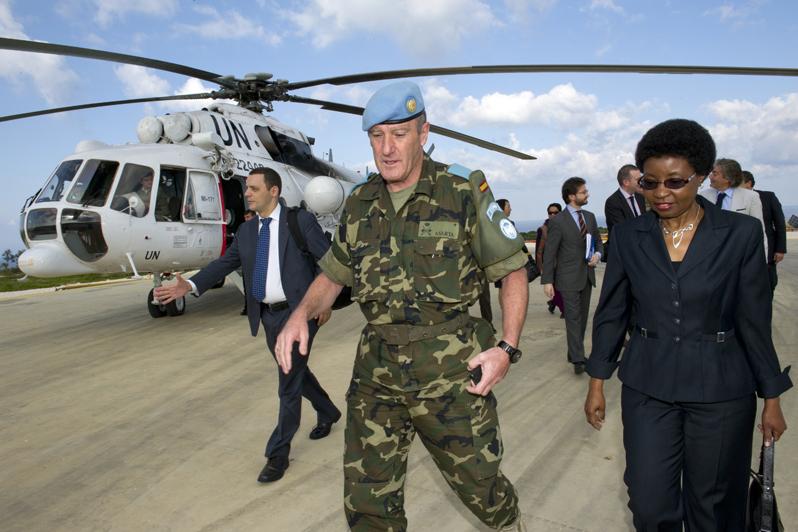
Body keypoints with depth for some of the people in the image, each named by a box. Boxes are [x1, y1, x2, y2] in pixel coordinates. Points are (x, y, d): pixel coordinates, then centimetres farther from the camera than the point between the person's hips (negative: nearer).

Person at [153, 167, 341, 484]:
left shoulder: (301, 221, -8)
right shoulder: (246, 231, 8)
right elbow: (225, 263, 2)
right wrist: (190, 285, -12)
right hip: (269, 316, 6)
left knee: (289, 385, 0)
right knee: (295, 373, 21)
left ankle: (277, 454, 14)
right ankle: (328, 413, 46)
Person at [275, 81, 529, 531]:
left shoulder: (464, 193, -7)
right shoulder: (360, 206, 5)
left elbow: (513, 271, -2)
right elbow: (333, 274, 14)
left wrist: (508, 348, -13)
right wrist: (302, 313, -6)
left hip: (453, 375, -3)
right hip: (376, 373, 4)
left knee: (478, 481, 15)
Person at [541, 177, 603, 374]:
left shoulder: (590, 217, 8)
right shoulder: (557, 221, -11)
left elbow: (598, 241, 19)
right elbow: (549, 252, -10)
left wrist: (597, 254, -4)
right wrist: (547, 281, -13)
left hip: (587, 275, 6)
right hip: (569, 277, -6)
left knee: (582, 317, 12)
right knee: (573, 318, -7)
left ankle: (574, 352, 24)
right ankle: (578, 360, -4)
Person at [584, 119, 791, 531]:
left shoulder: (740, 233, -7)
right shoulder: (627, 237, -3)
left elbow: (754, 321, -2)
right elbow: (611, 314, 3)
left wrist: (772, 399, 2)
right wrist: (596, 384, 4)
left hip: (719, 389, -1)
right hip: (647, 388, 1)